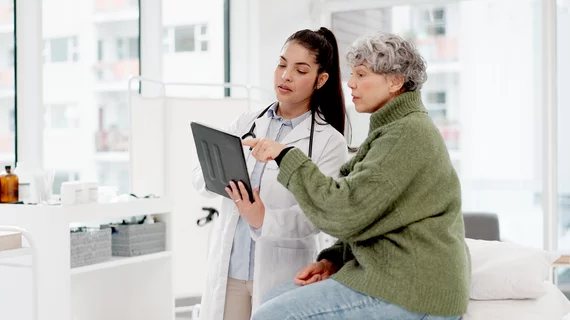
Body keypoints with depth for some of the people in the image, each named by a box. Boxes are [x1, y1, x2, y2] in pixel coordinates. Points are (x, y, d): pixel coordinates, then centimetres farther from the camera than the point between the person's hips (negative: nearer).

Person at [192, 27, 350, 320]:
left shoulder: (329, 142, -5)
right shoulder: (246, 123, 8)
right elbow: (200, 179, 3)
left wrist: (264, 220, -32)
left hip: (281, 274, -3)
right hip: (226, 267, 3)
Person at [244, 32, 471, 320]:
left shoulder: (407, 134, -16)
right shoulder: (396, 129, 17)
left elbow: (345, 212, -22)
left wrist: (286, 156, -14)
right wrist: (333, 260, 6)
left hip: (412, 292, -10)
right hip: (390, 271, 10)